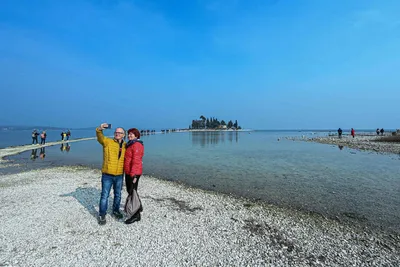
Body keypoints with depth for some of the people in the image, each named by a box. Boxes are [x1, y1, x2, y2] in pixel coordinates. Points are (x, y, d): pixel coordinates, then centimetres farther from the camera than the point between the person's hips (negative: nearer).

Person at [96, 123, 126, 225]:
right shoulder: (107, 141, -4)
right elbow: (100, 137, -25)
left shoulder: (125, 146, 6)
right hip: (107, 175, -3)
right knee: (104, 195, 4)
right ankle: (102, 215, 19)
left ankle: (116, 211, 37)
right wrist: (100, 129, -44)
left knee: (118, 195, 17)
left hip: (119, 175, 3)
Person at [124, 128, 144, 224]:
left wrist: (133, 175, -27)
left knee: (132, 192, -3)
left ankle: (136, 215, 8)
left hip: (133, 173, -10)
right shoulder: (131, 145, 15)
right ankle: (138, 207, 40)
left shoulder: (137, 145, -17)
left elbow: (136, 161, -23)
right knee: (129, 190, 21)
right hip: (128, 172, 10)